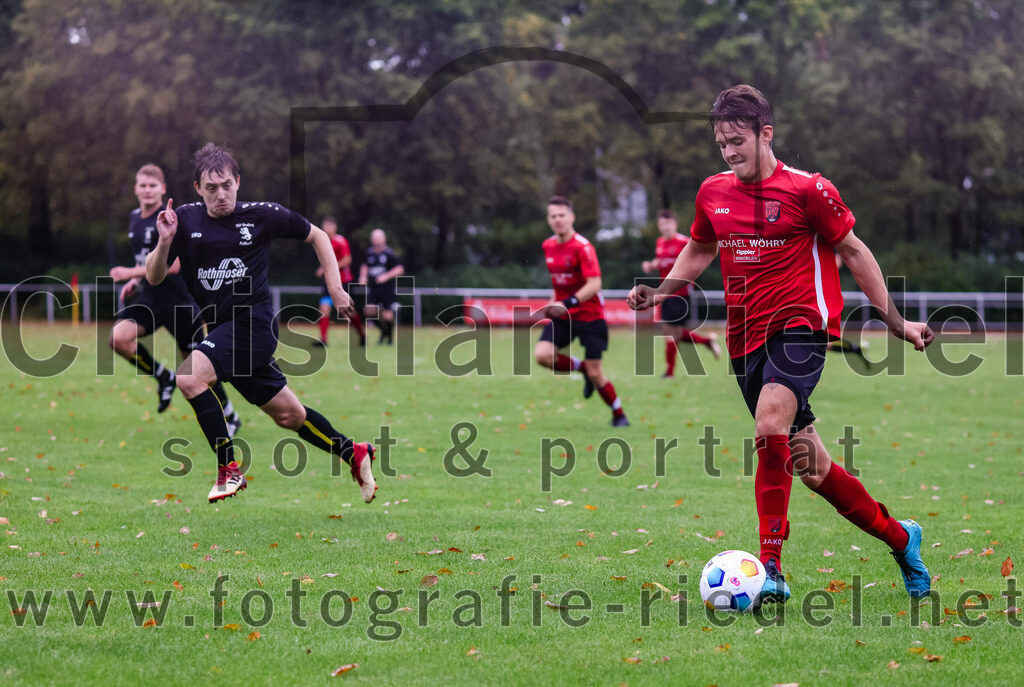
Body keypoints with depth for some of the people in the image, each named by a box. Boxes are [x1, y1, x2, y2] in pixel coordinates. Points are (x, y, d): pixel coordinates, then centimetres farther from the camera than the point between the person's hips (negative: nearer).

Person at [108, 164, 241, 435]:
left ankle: (230, 416, 20)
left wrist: (131, 273, -21)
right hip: (148, 301, 6)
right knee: (118, 337, -20)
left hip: (178, 302, -6)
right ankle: (164, 378, 4)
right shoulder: (135, 219, 10)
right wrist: (135, 281, 10)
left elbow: (171, 265, -24)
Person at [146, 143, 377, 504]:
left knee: (189, 376, -26)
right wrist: (165, 241, -20)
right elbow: (153, 277, -1)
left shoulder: (261, 215, -6)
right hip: (220, 329, 5)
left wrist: (336, 289, 1)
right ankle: (354, 454, 35)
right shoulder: (185, 219, 0)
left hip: (253, 322, -5)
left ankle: (229, 470, -17)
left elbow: (316, 236, 8)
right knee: (287, 414, 15)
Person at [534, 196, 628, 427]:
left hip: (589, 316, -6)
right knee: (542, 354, -18)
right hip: (562, 316, 6)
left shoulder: (583, 247, -17)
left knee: (594, 373, -4)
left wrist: (568, 303, -35)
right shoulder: (548, 246, 5)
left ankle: (619, 415, 18)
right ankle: (582, 368, 9)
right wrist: (553, 303, 13)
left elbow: (594, 284, -26)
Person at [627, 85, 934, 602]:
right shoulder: (713, 192, 10)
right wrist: (658, 292, 9)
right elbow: (699, 251, 27)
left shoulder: (807, 190, -5)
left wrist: (895, 321, 6)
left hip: (800, 325, -6)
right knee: (808, 466, 8)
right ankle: (898, 537, 28)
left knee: (770, 427, -30)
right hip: (746, 339, 6)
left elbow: (852, 250, 4)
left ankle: (770, 568, -30)